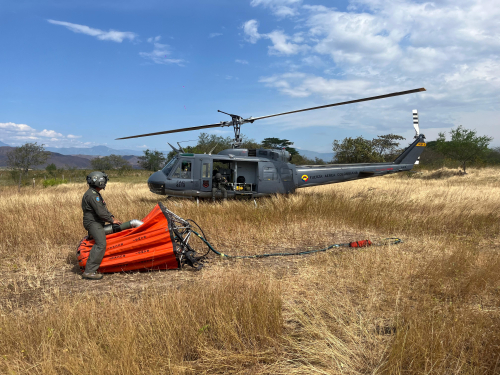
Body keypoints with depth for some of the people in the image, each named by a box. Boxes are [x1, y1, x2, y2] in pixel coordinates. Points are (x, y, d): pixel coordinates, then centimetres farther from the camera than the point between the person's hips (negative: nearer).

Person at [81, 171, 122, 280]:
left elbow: (104, 208, 21)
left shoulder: (95, 193, 19)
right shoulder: (92, 195, -16)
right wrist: (112, 220, -12)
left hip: (97, 222, 11)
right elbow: (100, 212, -22)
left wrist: (112, 217, 7)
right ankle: (89, 271, -25)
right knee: (101, 244, -22)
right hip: (92, 223, -11)